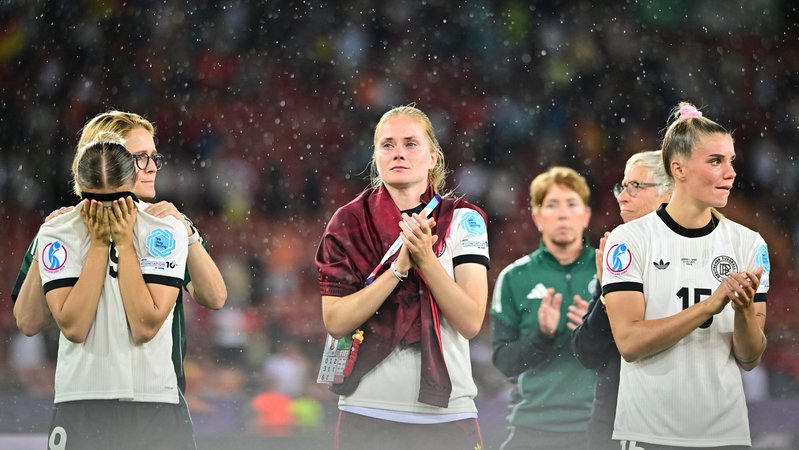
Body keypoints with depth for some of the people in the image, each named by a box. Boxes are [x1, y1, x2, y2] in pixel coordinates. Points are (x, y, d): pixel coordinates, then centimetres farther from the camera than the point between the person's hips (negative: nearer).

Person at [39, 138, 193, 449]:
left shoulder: (166, 231, -3)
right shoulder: (56, 234, 0)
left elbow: (146, 327, -12)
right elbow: (73, 327, -12)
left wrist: (124, 242, -11)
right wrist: (98, 244, -10)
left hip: (154, 402, 0)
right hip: (81, 403, 0)